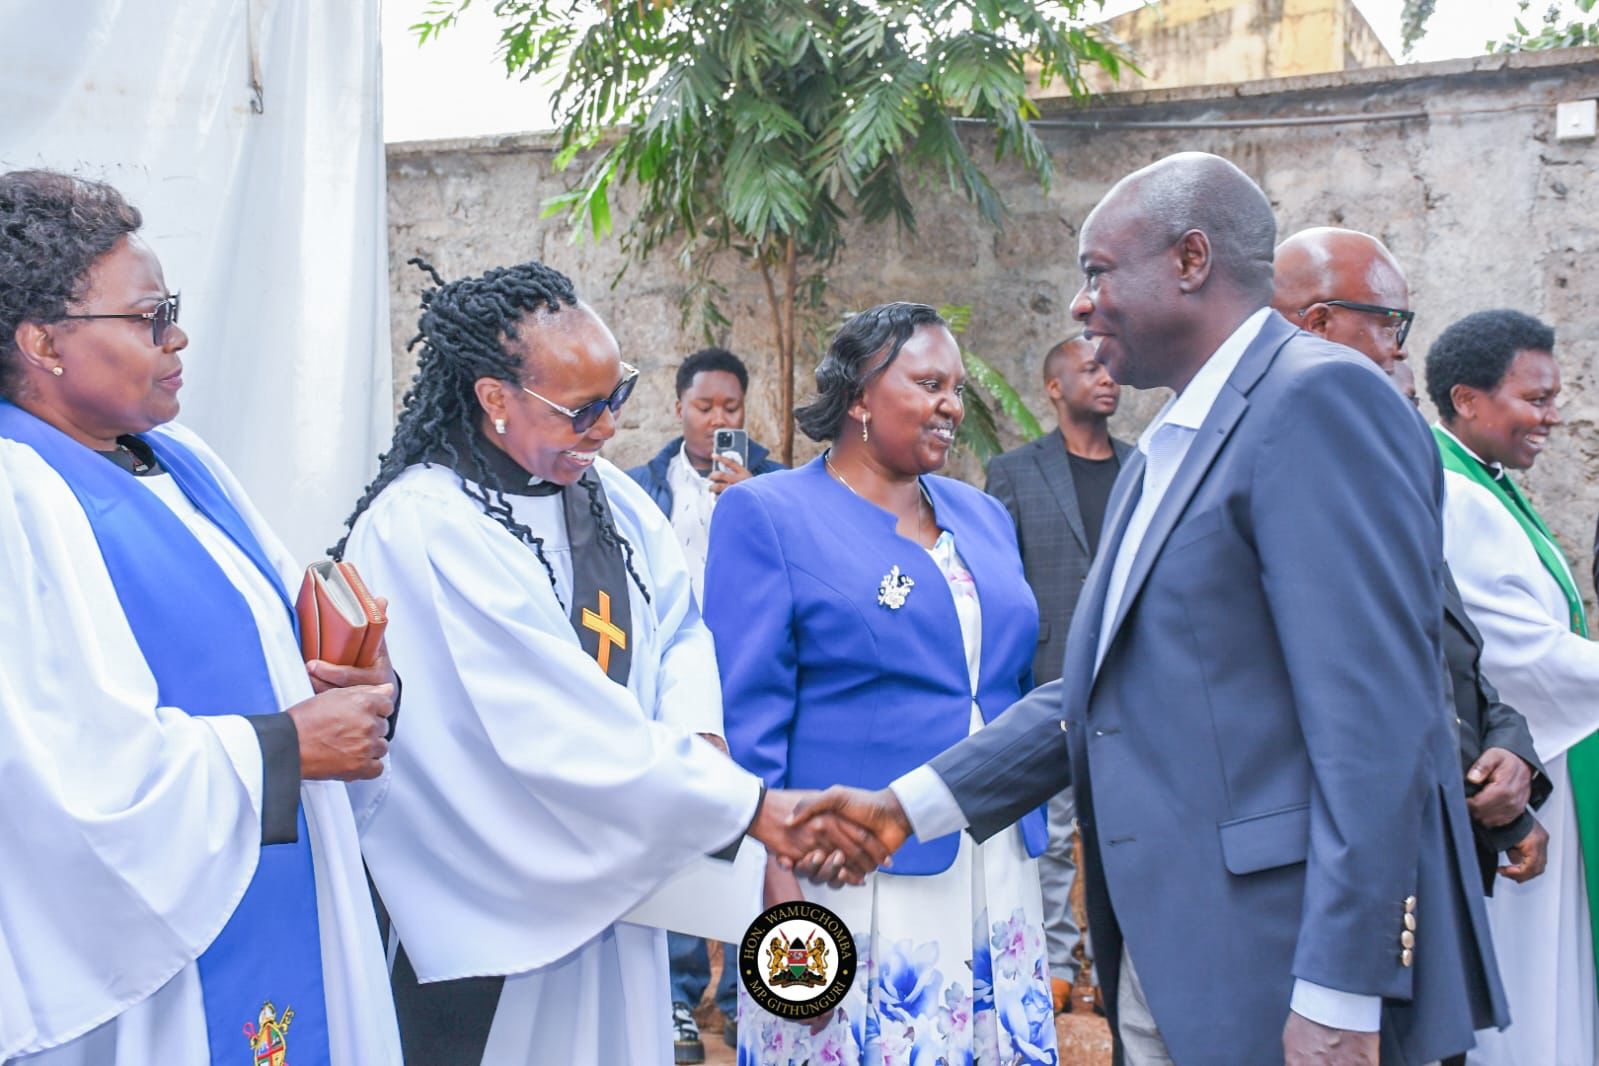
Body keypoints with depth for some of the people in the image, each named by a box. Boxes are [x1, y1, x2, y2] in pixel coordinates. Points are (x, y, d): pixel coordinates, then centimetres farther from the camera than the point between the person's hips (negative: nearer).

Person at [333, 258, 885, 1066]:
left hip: (609, 882, 7)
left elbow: (677, 627, 9)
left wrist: (697, 739, -13)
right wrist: (751, 804, -21)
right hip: (486, 915, -6)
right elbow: (559, 729, -24)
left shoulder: (606, 493, 3)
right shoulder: (424, 528, -20)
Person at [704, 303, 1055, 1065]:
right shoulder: (768, 514, -4)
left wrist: (1035, 830, 15)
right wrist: (777, 879, -14)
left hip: (998, 879, 6)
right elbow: (747, 716, -9)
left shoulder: (983, 516, 14)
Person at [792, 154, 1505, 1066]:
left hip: (1276, 968, -8)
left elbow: (1376, 716, -20)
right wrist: (910, 804, 9)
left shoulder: (1318, 399, -13)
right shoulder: (1162, 455, 16)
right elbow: (1101, 690, 15)